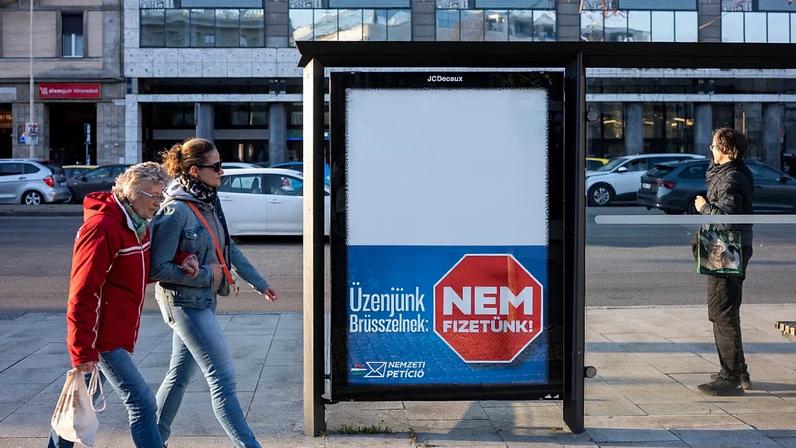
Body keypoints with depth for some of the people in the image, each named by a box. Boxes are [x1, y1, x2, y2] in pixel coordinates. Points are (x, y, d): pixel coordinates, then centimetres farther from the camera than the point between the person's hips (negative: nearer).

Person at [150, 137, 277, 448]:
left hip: (204, 300, 9)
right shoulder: (175, 211, -20)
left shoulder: (209, 203, 6)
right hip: (185, 303, -9)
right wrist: (205, 274, -16)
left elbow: (228, 248, 17)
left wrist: (258, 283, 20)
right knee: (222, 377, -7)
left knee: (180, 374, 17)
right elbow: (157, 269, -20)